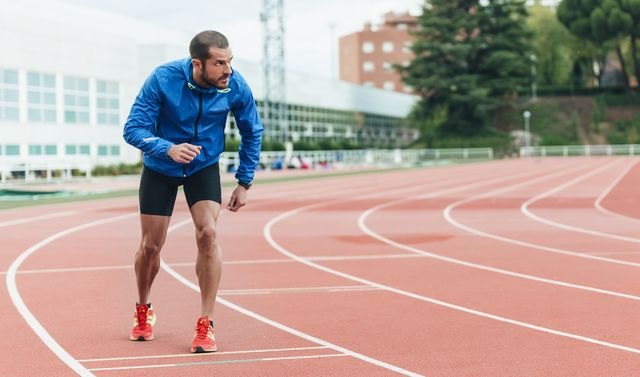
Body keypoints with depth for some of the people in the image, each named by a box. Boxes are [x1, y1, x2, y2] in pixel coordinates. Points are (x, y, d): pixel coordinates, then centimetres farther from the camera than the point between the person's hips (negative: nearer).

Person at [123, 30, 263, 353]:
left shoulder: (235, 86, -20)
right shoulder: (163, 79, -28)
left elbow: (252, 132, -3)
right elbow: (133, 128, -26)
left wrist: (244, 183, -3)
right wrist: (168, 149, -45)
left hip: (204, 168, 1)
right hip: (160, 169, -1)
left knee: (207, 234, -19)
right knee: (150, 246, 5)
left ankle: (205, 324, -10)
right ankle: (143, 310, 34)